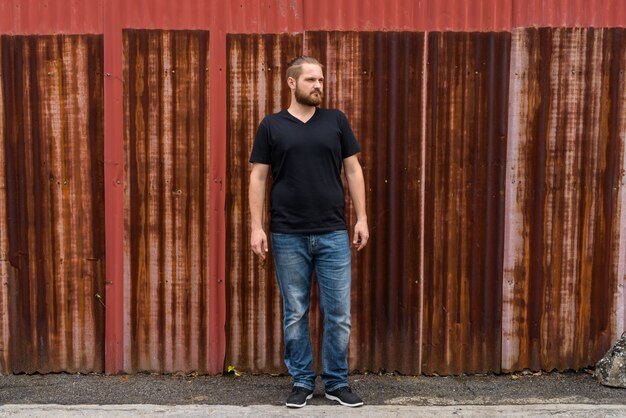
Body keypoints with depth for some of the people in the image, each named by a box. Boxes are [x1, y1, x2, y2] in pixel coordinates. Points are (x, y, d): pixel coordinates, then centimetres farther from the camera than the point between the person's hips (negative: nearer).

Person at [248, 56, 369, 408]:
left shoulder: (336, 121, 6)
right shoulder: (272, 126, 3)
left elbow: (353, 170, 7)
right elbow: (259, 177, 3)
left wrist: (362, 218, 1)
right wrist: (256, 226, -4)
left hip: (333, 233, 1)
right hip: (288, 236, -1)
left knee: (339, 313, 4)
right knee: (295, 313, 8)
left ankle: (337, 382, 20)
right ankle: (302, 382, 22)